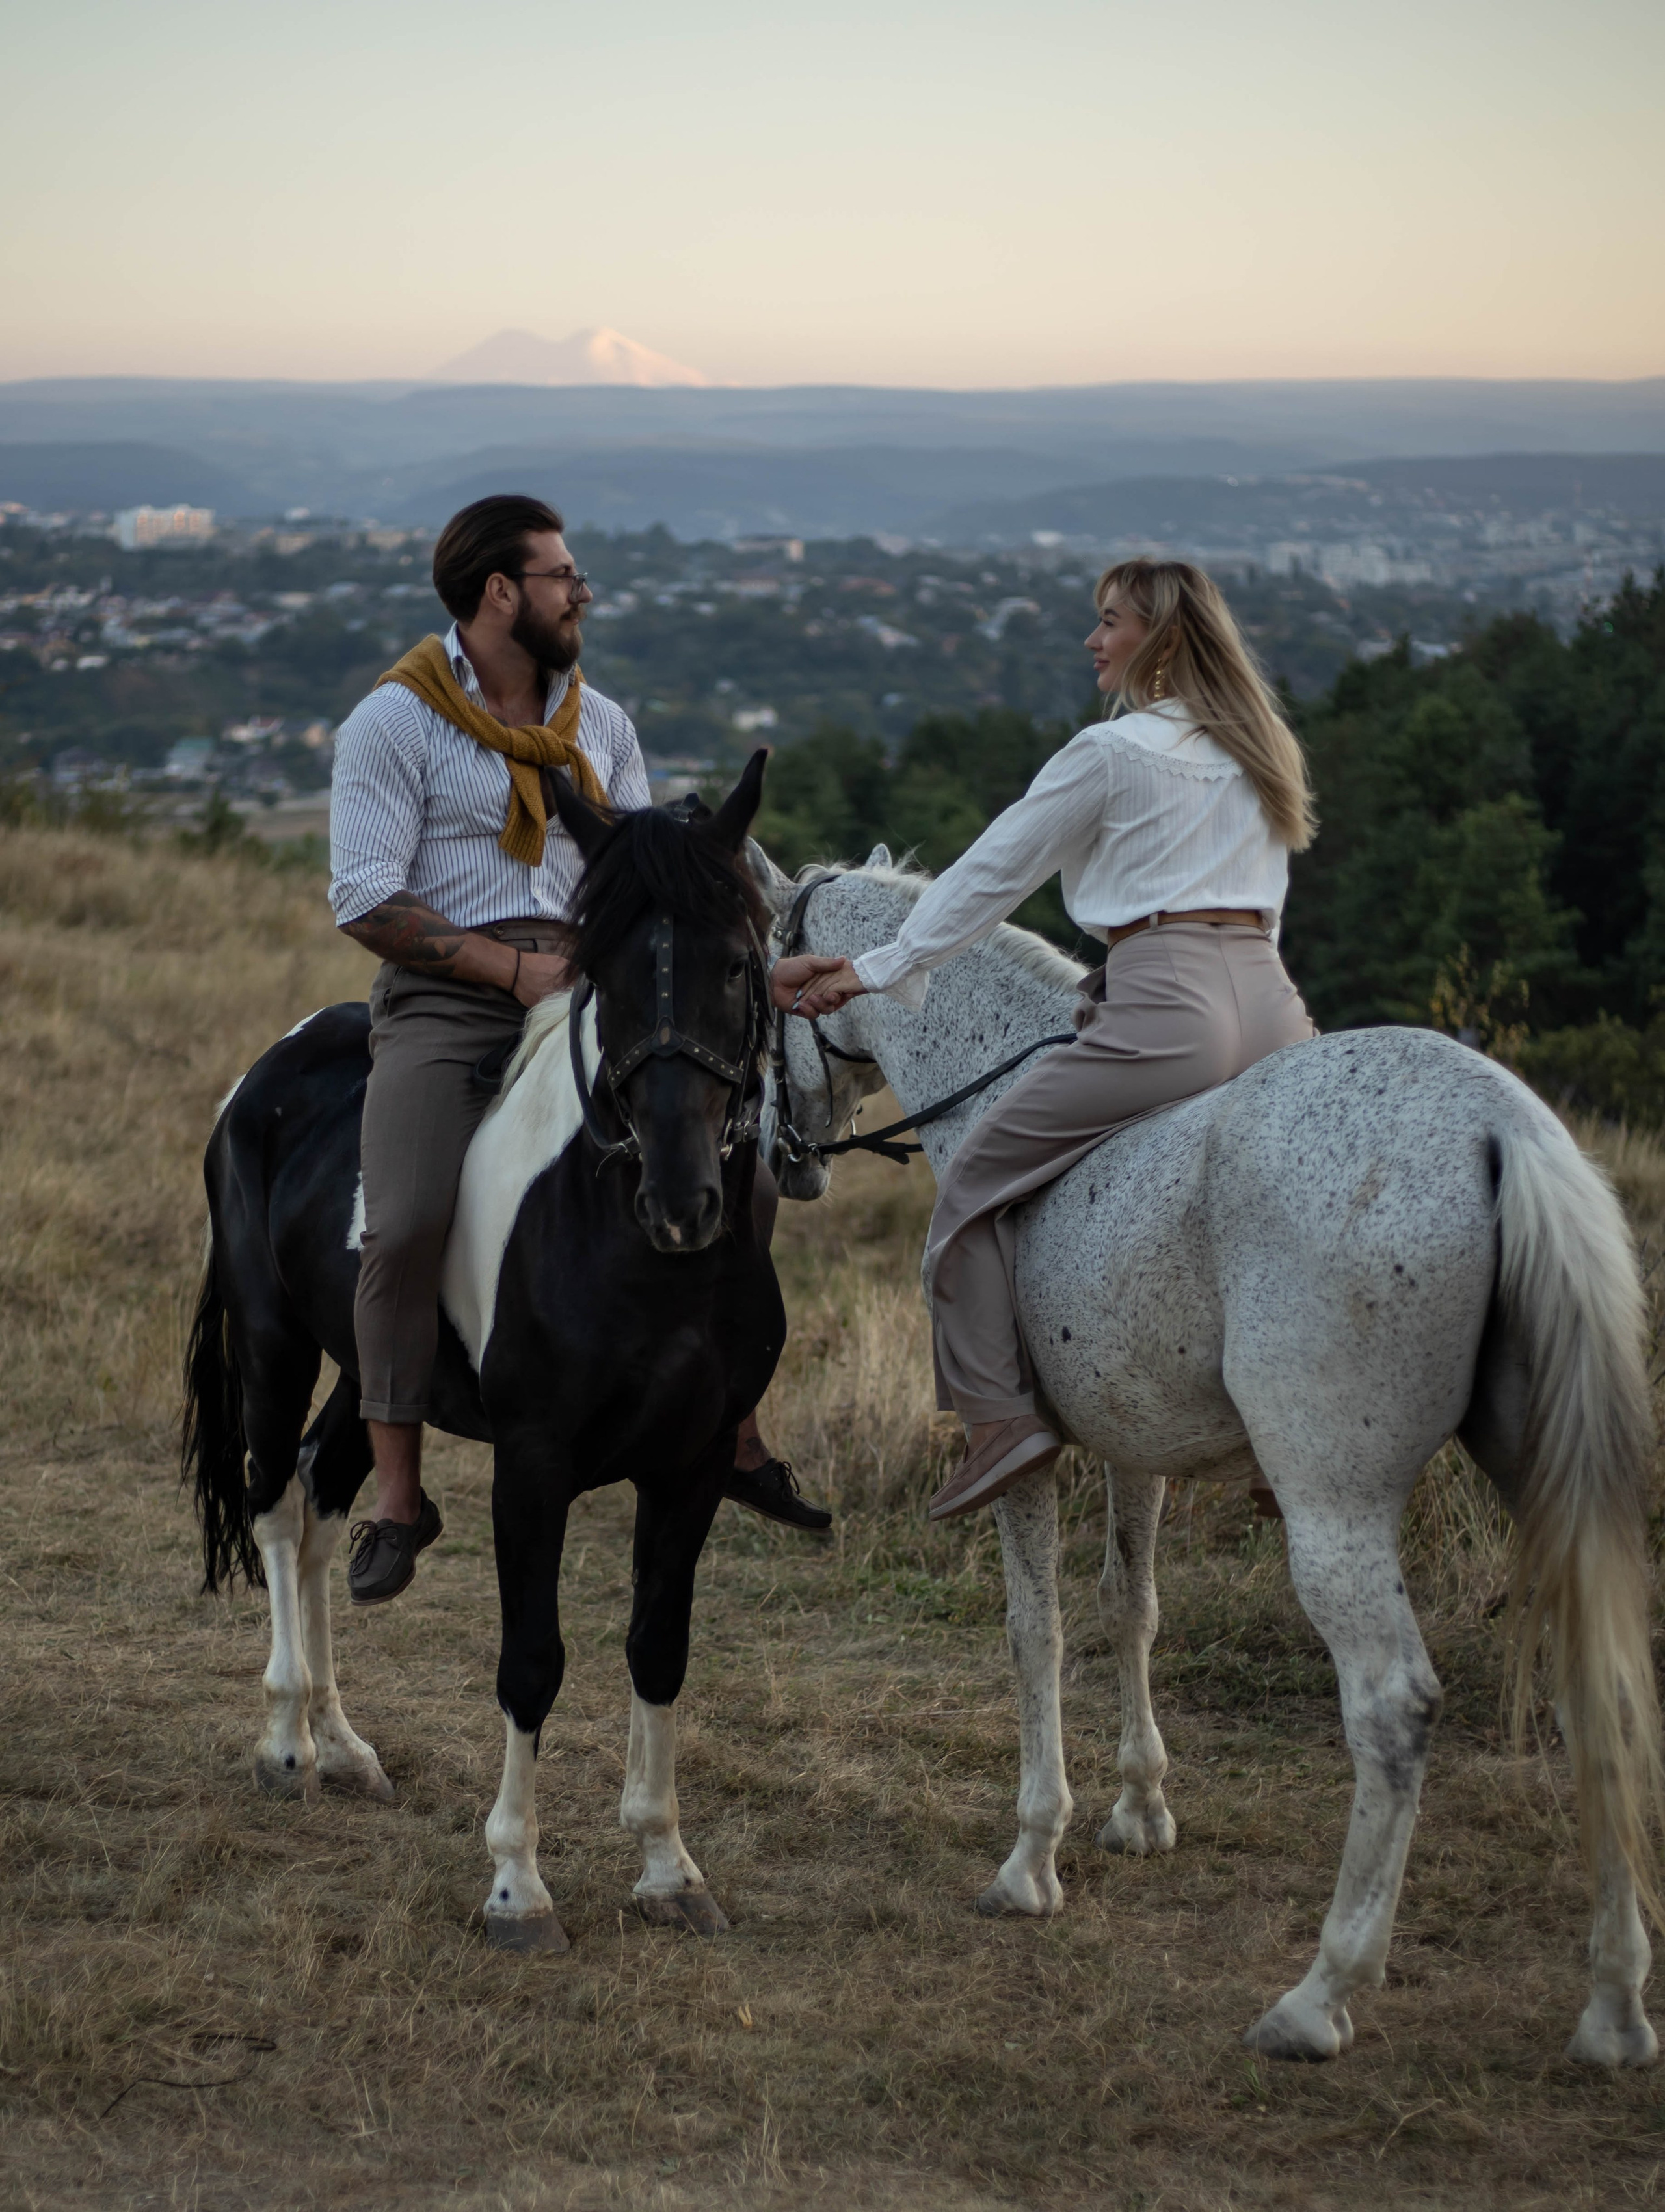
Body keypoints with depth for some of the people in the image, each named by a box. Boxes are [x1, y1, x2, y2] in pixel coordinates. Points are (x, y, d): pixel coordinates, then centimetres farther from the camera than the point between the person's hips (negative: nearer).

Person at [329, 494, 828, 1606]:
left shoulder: (601, 723, 16)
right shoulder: (394, 723, -3)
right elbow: (366, 898, -9)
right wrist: (512, 966, -15)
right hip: (443, 1002, -5)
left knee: (742, 1174, -1)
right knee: (406, 1224, -26)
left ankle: (739, 1440, 15)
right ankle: (397, 1495, -14)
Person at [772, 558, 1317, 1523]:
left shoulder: (1111, 753, -1)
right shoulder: (1263, 752, 20)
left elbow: (990, 878, 4)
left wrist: (876, 970, 13)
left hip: (1165, 1009, -7)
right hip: (1272, 1008, 7)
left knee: (976, 1181, 5)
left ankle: (1001, 1410, -3)